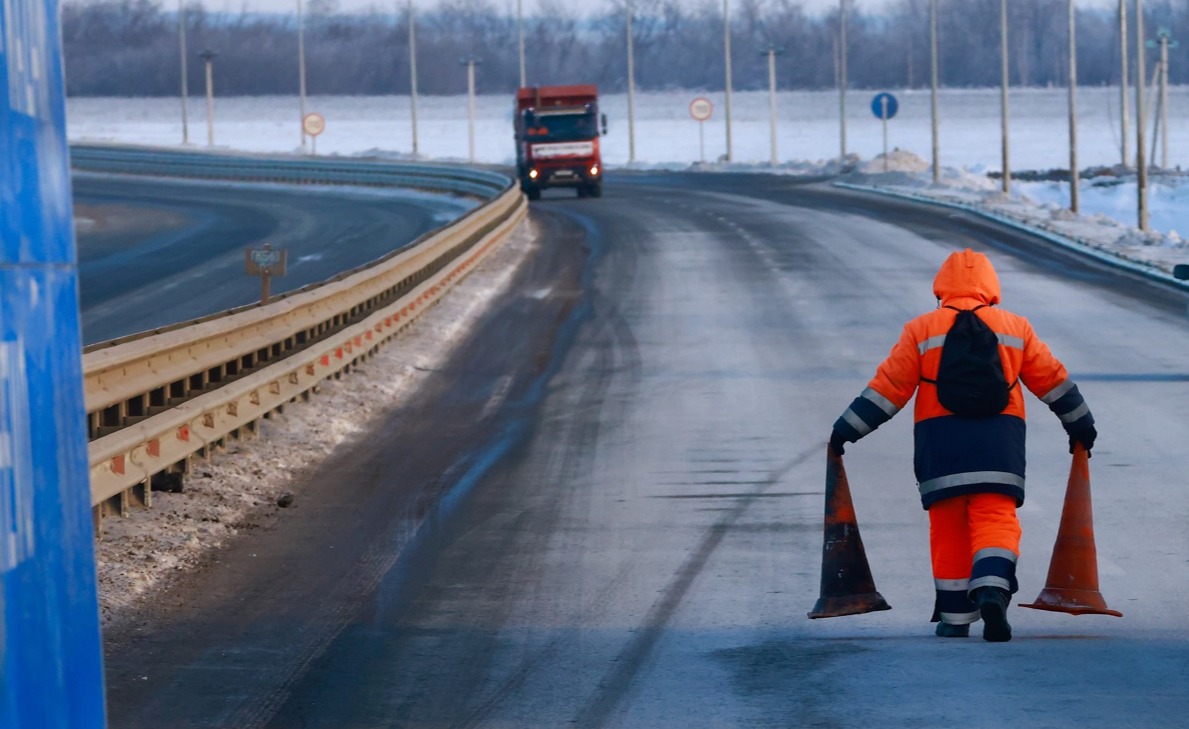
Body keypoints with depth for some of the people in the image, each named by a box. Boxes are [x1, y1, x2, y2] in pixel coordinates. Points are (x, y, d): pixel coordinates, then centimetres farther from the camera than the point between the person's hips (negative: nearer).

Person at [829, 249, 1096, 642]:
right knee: (996, 520, -3)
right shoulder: (1015, 328, 11)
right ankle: (992, 590, -29)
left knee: (948, 532, 7)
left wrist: (848, 429, 10)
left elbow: (888, 387, 3)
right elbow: (1053, 380, 17)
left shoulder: (921, 330, 5)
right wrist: (1081, 425, 30)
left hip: (940, 442, 0)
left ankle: (955, 617, 10)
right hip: (998, 442, 0)